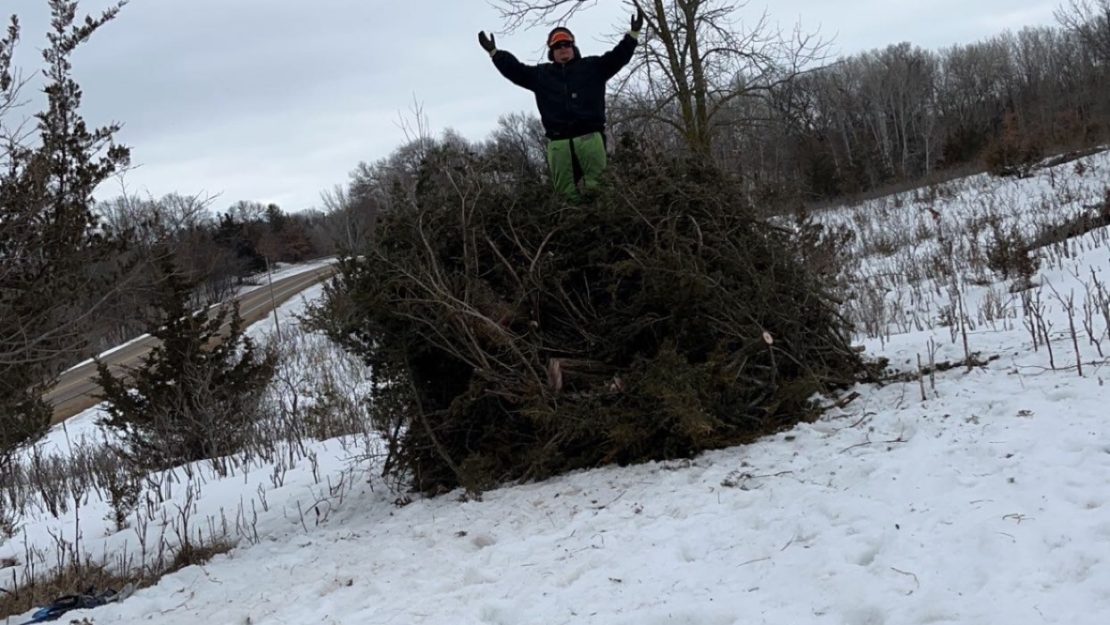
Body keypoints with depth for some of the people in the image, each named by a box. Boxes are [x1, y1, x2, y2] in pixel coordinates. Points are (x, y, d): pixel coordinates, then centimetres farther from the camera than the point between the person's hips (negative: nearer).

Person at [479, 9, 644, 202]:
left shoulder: (592, 67, 15)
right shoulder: (541, 74, 19)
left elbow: (618, 57, 10)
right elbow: (515, 69, 18)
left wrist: (634, 33, 1)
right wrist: (494, 52, 13)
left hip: (590, 136, -2)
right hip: (558, 142, 2)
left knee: (595, 188, -6)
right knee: (566, 192, 0)